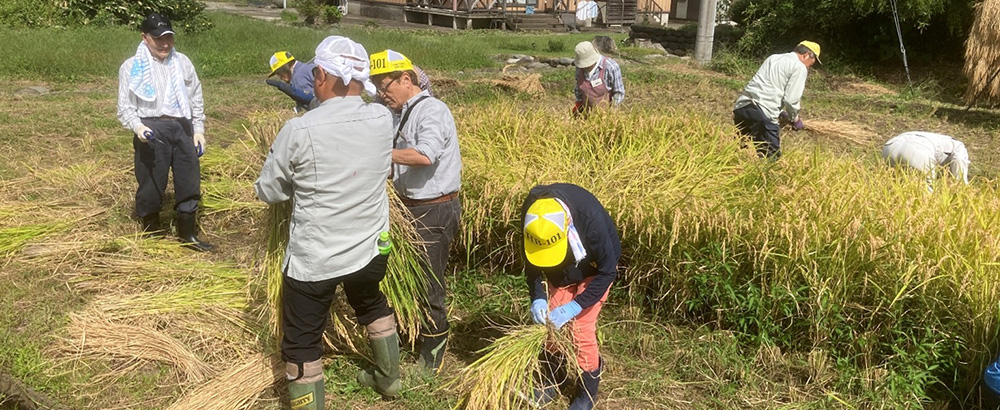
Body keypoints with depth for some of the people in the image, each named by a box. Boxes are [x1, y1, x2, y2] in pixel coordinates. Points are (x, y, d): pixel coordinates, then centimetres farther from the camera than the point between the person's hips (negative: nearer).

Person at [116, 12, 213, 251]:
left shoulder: (182, 63, 14)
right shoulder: (132, 67, 3)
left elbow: (196, 99, 19)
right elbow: (125, 107, 2)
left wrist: (198, 130, 11)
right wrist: (137, 126, -17)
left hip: (182, 129, 4)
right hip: (152, 131, -3)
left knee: (190, 181, 6)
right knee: (151, 185, 2)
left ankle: (187, 234, 21)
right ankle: (152, 234, 20)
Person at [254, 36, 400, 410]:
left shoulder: (299, 131, -20)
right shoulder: (383, 119, -9)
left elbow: (267, 192, -7)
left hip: (313, 259, -5)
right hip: (371, 248, 5)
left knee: (301, 343, 12)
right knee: (372, 304, 32)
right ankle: (388, 378, 49)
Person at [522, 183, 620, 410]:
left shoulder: (591, 218, -41)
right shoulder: (531, 216, -28)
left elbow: (608, 271, -28)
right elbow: (531, 261, -10)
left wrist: (575, 306, -33)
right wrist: (537, 297, -24)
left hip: (593, 271, -4)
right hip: (561, 272, 4)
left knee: (581, 329, -10)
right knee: (551, 324, 3)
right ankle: (551, 381, 26)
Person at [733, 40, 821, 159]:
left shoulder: (773, 58, 27)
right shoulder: (800, 67, 3)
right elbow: (791, 99, -5)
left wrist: (782, 113, 27)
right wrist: (794, 118, 15)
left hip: (740, 107, 7)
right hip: (762, 113, -7)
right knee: (771, 157, -5)